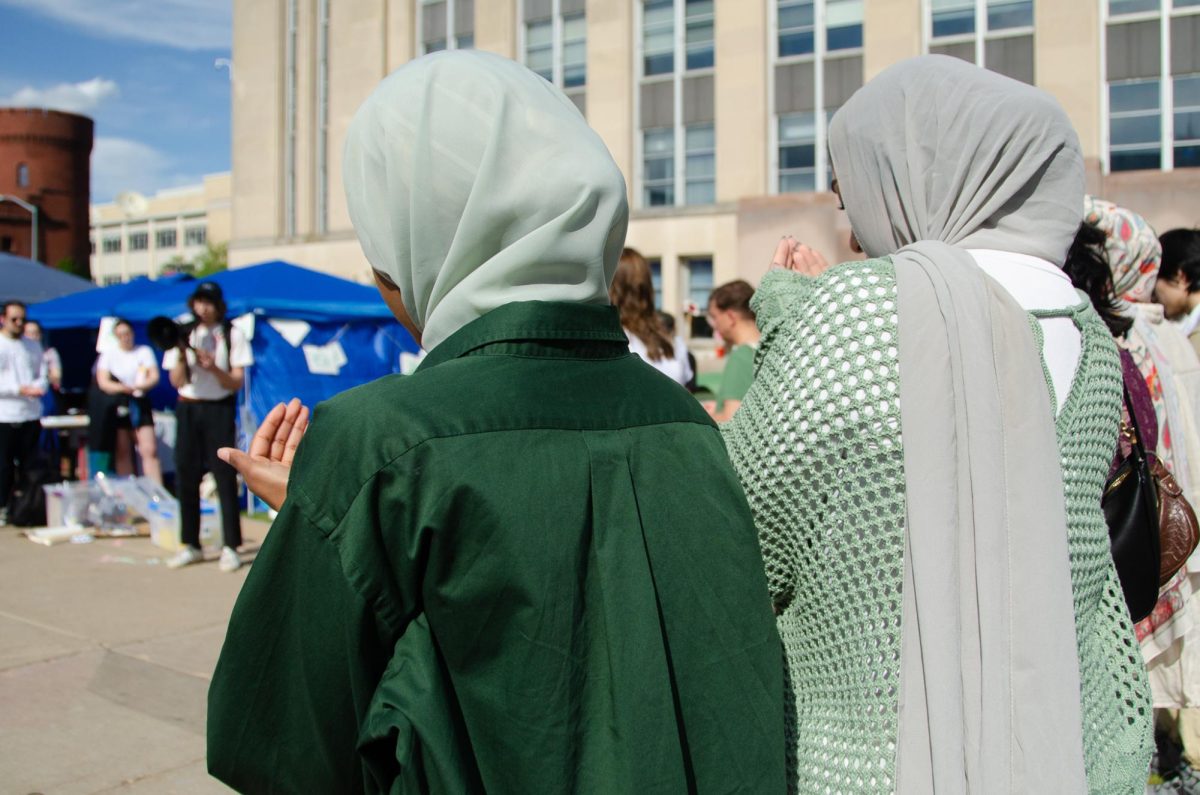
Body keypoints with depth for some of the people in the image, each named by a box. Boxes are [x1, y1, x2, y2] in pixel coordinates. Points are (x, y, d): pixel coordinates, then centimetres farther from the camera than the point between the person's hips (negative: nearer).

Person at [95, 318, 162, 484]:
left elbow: (154, 377, 1)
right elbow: (102, 382, -2)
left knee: (149, 450, -9)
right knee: (123, 452, 3)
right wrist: (125, 389, -19)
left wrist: (140, 386, -20)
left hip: (140, 404, 0)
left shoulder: (144, 351, 9)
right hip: (117, 406, 0)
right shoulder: (108, 353, 8)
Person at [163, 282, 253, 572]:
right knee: (186, 476, 5)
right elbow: (177, 382, 2)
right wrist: (182, 355, -15)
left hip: (219, 409, -3)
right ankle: (190, 545, 16)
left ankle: (230, 547, -1)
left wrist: (213, 367, -21)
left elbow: (236, 383, -4)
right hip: (188, 409, 3)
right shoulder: (184, 333, 7)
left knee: (224, 477, -5)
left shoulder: (232, 335, 0)